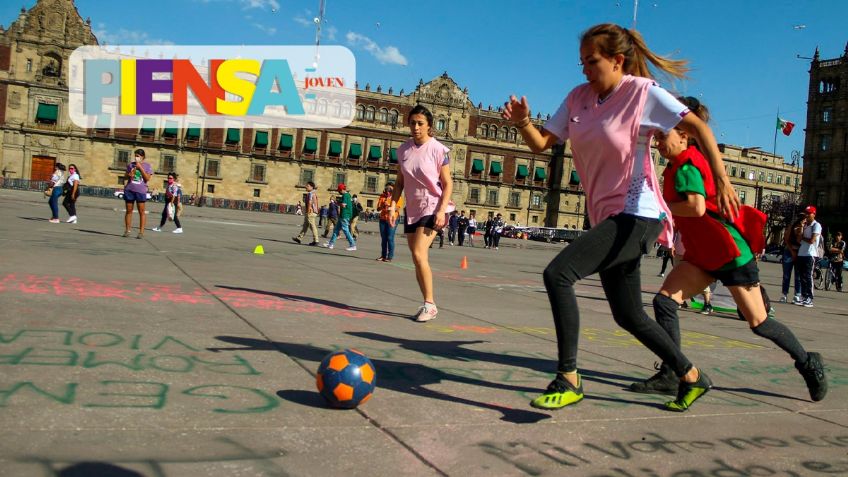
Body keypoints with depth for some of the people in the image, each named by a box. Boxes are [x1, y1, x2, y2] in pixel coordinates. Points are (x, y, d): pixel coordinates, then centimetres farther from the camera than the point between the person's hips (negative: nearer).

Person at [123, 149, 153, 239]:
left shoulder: (147, 166, 2)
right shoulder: (131, 164, 11)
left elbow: (147, 178, -7)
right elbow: (126, 175, 21)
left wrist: (140, 168, -12)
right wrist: (129, 175, -3)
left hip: (141, 191, -3)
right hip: (129, 190, 3)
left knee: (141, 212, -2)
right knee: (129, 211, 7)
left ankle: (141, 232, 0)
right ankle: (127, 230, 13)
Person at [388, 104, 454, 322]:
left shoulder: (438, 149, -8)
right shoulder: (403, 149, 7)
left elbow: (448, 184, -8)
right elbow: (400, 182, 13)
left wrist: (442, 211, -18)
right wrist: (393, 205, 1)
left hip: (432, 207, -6)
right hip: (412, 208, 6)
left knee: (419, 254, -18)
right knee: (417, 259, 7)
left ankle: (430, 304, -8)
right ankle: (427, 305, 16)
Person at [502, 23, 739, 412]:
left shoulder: (642, 91, -9)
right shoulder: (578, 98, 8)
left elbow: (697, 127, -11)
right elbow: (541, 143, 5)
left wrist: (722, 180, -22)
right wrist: (522, 122, -16)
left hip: (637, 215, -8)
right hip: (606, 216, 8)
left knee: (557, 274, -23)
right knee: (628, 316, 14)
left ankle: (568, 379, -13)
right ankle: (692, 377, 33)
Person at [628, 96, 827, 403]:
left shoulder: (685, 167, -18)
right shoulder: (679, 166, 12)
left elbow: (696, 207, -33)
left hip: (730, 252, -9)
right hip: (703, 254, 9)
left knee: (758, 323, 3)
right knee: (664, 300, -8)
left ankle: (808, 363, 27)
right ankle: (669, 376, -7)